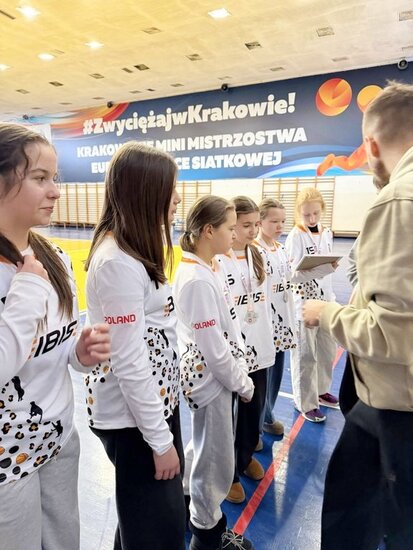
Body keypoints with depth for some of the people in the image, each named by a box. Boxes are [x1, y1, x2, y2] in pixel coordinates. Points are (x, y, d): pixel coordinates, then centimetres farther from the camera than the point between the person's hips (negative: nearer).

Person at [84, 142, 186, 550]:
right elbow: (129, 362, -24)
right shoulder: (117, 262, -25)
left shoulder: (134, 251, 5)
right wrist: (160, 439, -17)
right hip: (133, 418, -9)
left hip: (154, 404, 9)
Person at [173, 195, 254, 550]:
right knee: (216, 460, 12)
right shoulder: (198, 280, -27)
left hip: (212, 376, 9)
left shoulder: (204, 270, 3)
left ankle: (187, 506, 51)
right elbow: (213, 347, -24)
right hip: (212, 379, -9)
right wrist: (242, 383, -11)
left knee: (203, 449, 27)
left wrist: (239, 376, 12)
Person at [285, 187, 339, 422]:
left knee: (328, 350, 18)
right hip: (304, 302, -6)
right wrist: (325, 267, -29)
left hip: (325, 299, 7)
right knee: (305, 356, 5)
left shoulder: (327, 233, 6)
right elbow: (294, 273, -18)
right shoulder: (296, 236, -12)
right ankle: (306, 403, 22)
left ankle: (321, 390, 39)